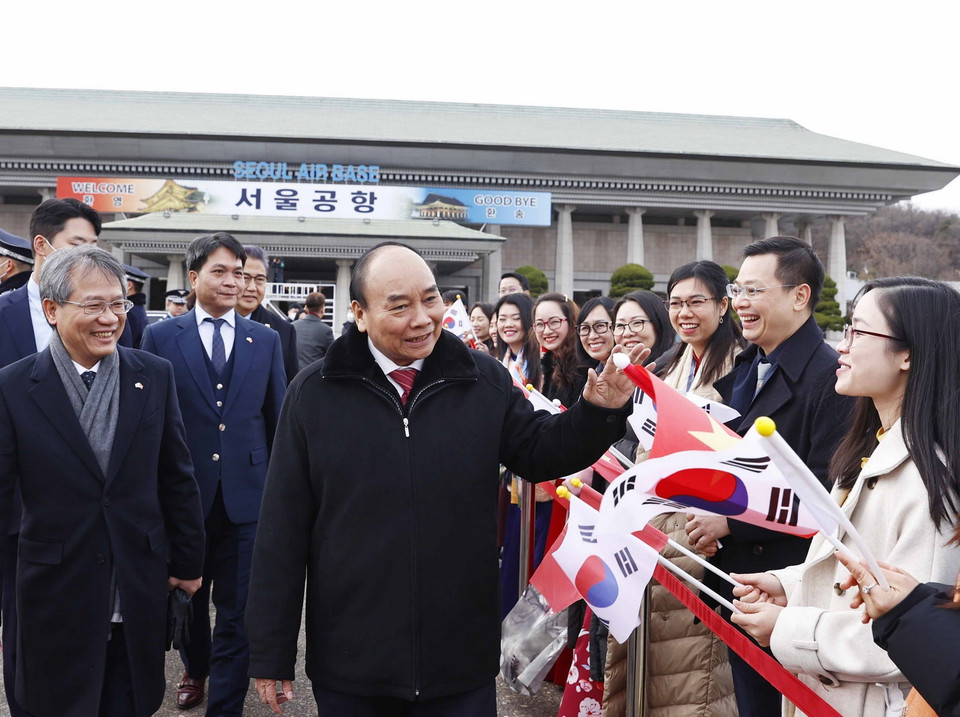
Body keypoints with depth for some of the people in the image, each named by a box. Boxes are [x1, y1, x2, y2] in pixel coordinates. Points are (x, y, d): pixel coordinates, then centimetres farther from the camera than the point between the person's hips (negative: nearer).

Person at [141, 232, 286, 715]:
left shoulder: (266, 340, 4)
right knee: (186, 598, 19)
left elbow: (278, 420, 7)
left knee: (237, 611, 4)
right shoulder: (160, 337, -1)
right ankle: (195, 669, 46)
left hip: (246, 494, 0)